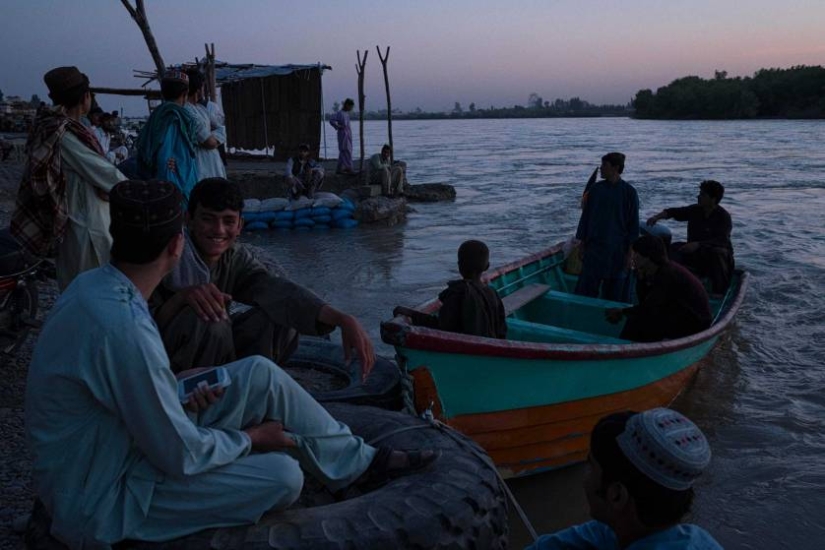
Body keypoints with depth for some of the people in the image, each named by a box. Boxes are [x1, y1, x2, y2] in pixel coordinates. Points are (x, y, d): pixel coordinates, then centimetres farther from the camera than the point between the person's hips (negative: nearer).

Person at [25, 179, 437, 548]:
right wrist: (251, 437, -8)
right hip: (100, 503, -9)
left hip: (117, 446, 9)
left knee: (261, 375, 0)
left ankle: (359, 460, 10)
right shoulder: (124, 329, -34)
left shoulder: (94, 285, -4)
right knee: (282, 475, -20)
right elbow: (181, 457, -26)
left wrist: (176, 392, -2)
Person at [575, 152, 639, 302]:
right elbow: (585, 216, 7)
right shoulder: (595, 189, 2)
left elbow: (633, 223, -2)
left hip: (618, 250, -2)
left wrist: (630, 251, -4)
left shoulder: (629, 192, -5)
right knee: (586, 288, 1)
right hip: (594, 246, 2)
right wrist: (582, 243, 4)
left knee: (615, 292, 7)